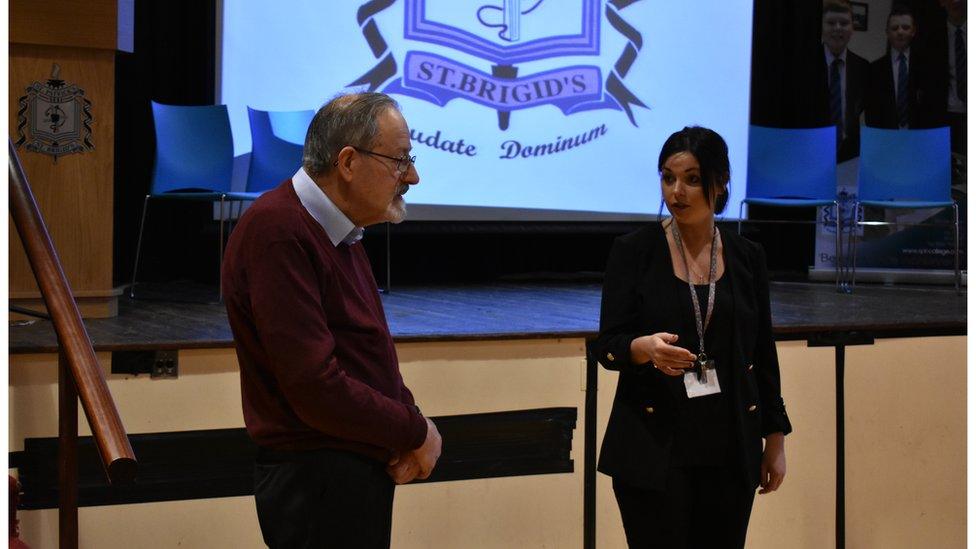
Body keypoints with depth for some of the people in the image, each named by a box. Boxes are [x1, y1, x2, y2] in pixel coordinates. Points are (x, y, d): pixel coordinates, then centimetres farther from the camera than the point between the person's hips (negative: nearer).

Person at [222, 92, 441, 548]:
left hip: (362, 471, 9)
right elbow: (315, 387, -25)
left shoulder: (338, 233, 11)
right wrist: (416, 431, -13)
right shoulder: (278, 232, -20)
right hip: (317, 478, -9)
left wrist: (408, 419, -1)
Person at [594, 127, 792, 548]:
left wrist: (775, 439, 9)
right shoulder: (633, 251, -4)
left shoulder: (747, 258, 6)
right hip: (653, 448, -3)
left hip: (729, 448, 3)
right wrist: (645, 347, -29)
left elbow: (763, 354, 11)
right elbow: (607, 345, -7)